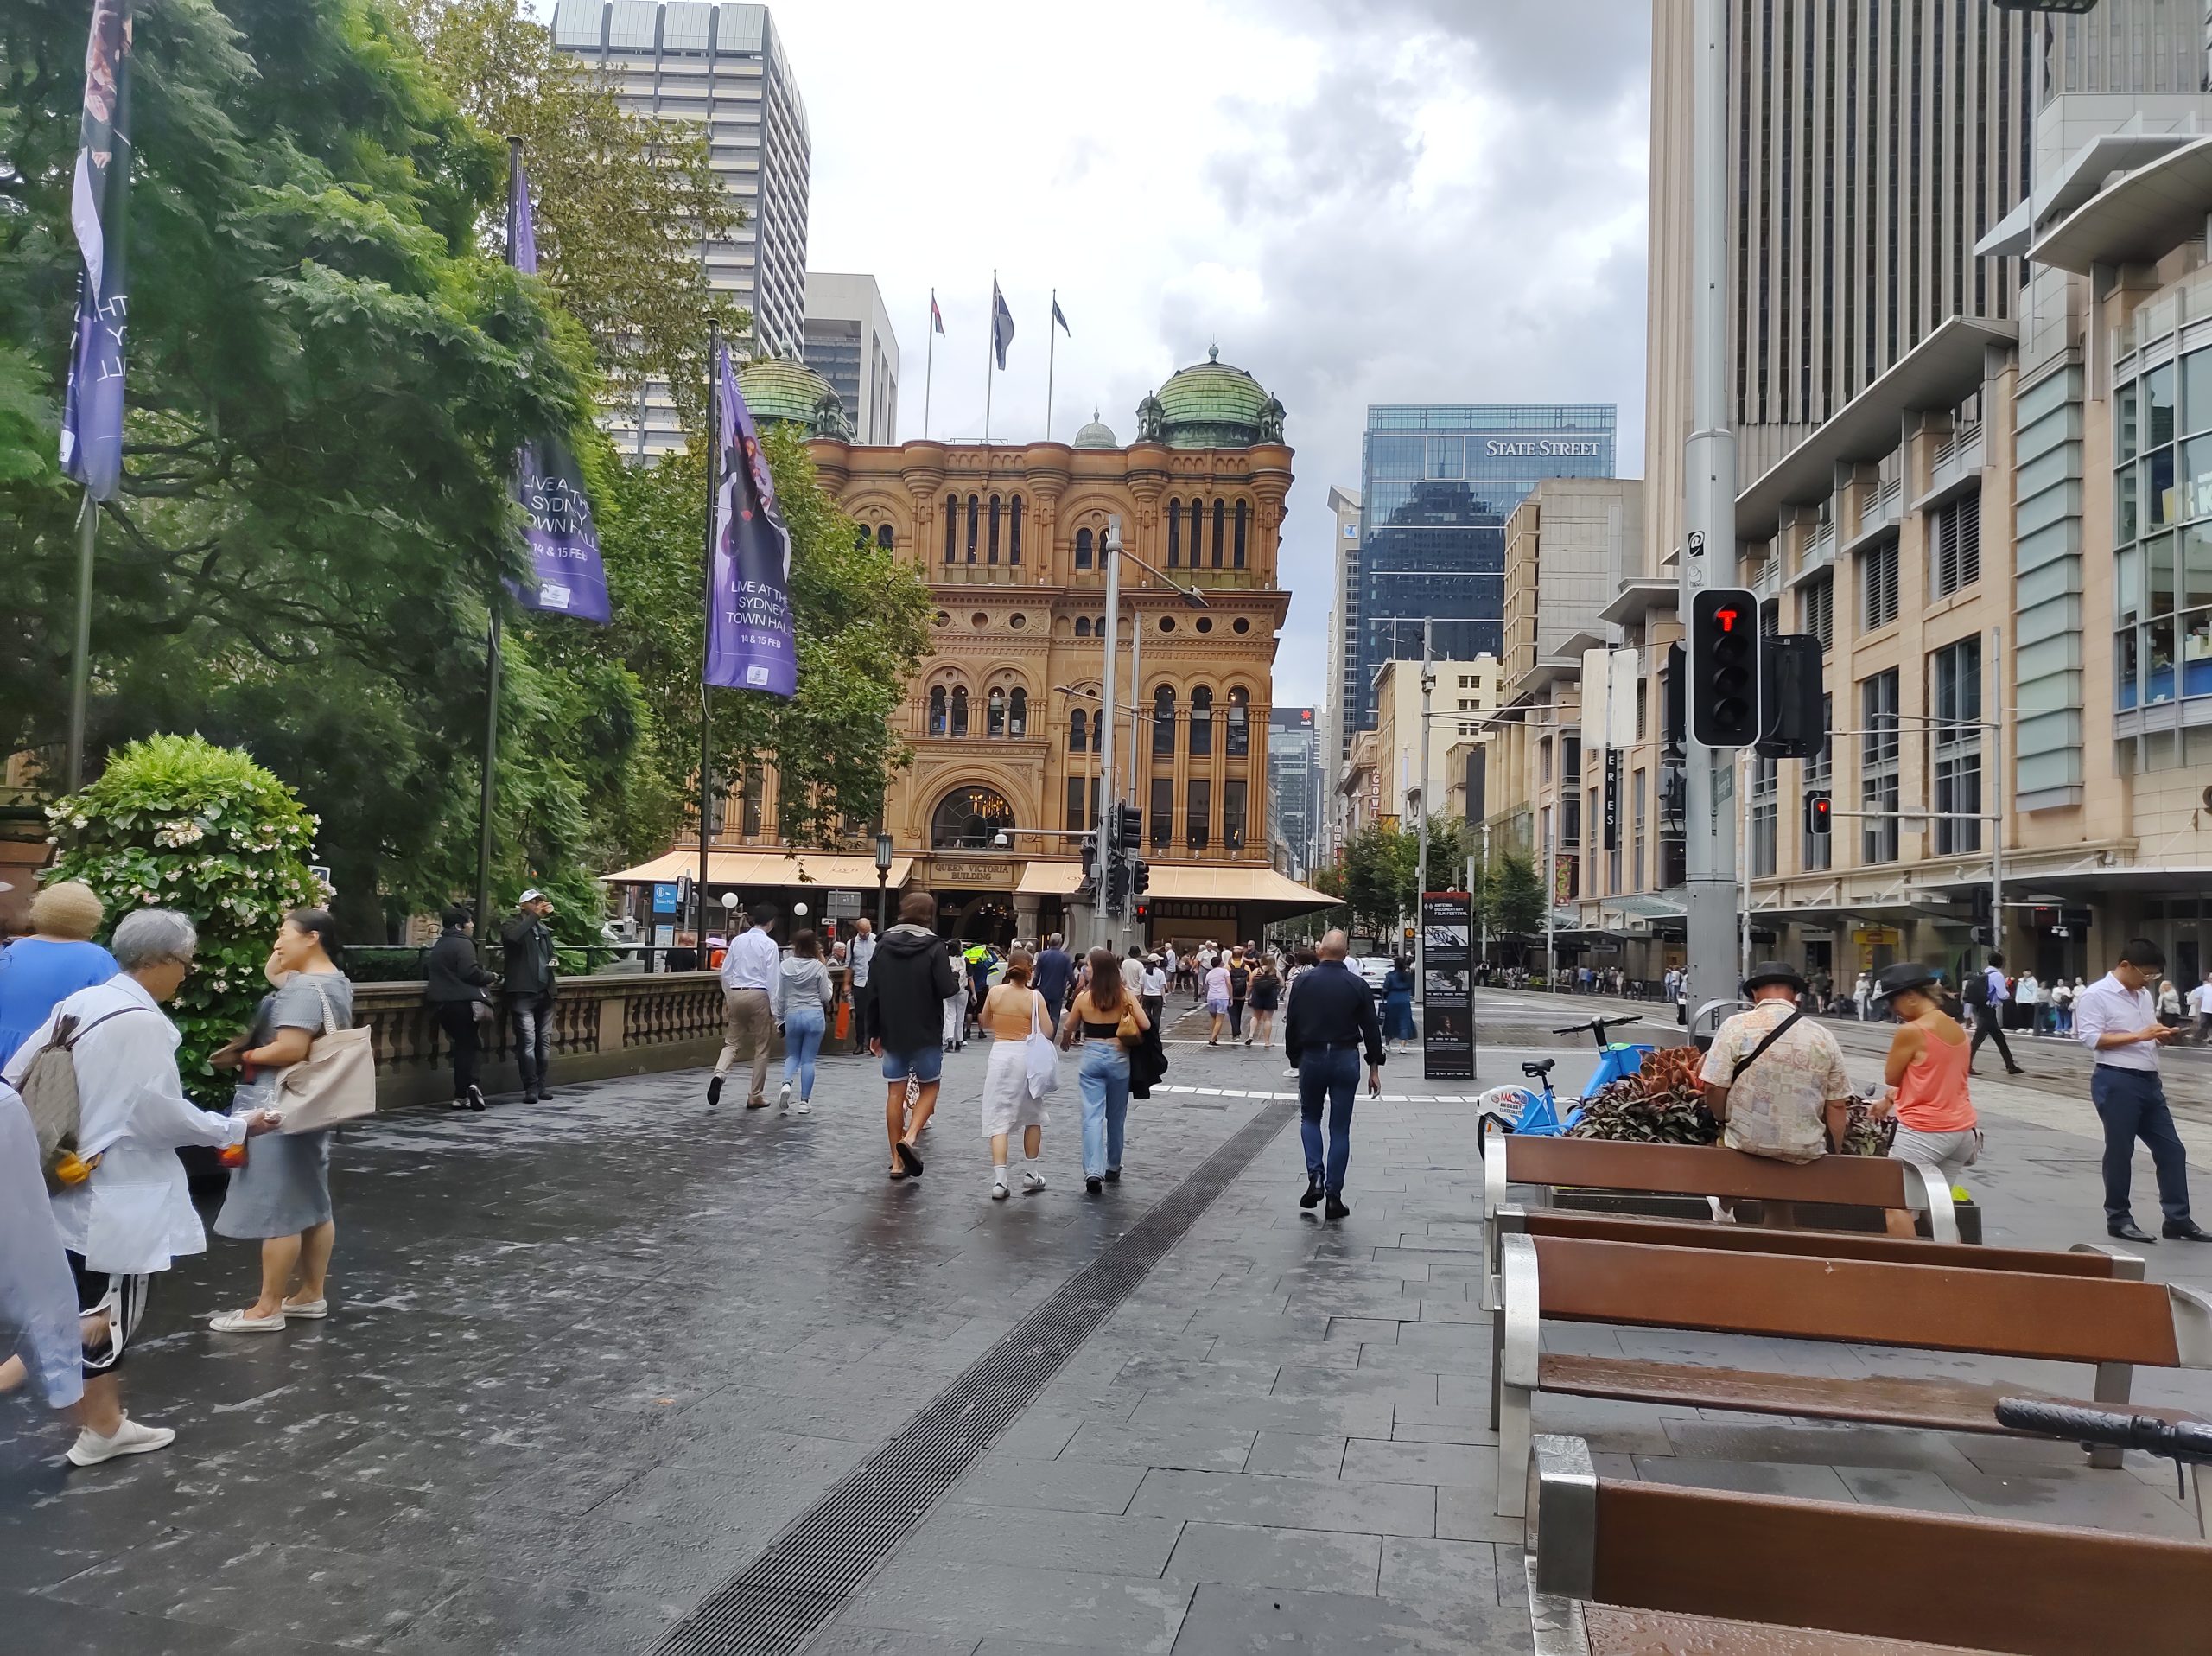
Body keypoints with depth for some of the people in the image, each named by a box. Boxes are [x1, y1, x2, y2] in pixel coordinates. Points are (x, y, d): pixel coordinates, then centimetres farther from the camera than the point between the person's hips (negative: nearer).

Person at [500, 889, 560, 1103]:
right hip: (523, 992, -7)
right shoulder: (513, 926, -2)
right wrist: (535, 916, -23)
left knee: (544, 1041, 8)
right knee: (527, 1041, -9)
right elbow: (512, 937, -27)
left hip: (545, 992, 7)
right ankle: (531, 1088, -6)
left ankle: (542, 1085, 14)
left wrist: (553, 961, 9)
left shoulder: (545, 929, 19)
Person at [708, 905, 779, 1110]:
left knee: (731, 1042, 12)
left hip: (735, 994, 4)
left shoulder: (737, 941, 6)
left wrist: (728, 997, 20)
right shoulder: (769, 944, -8)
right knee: (761, 1048, 8)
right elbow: (772, 979, -9)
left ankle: (719, 1075, -17)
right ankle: (755, 1096, 12)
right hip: (758, 995, -4)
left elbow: (726, 973, 9)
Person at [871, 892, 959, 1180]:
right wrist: (956, 978, 5)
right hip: (926, 1033, -3)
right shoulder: (934, 947, -12)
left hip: (892, 1032, 4)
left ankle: (897, 1161, 9)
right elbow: (947, 989, -18)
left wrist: (874, 1032, 10)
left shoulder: (884, 944, 2)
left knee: (895, 1092, 8)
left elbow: (873, 992, 4)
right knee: (928, 1087, 12)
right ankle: (909, 1138, -11)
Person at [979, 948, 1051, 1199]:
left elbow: (985, 1023, 13)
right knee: (1032, 1116, 18)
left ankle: (999, 1179, -11)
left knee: (999, 1119, 1)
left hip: (1000, 1055, 1)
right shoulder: (1035, 997, -9)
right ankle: (1031, 1174, 23)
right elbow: (1047, 1032, -7)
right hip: (1027, 1056, -1)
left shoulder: (995, 993, -2)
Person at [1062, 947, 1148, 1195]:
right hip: (1119, 1057, 1)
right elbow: (1145, 1026, -10)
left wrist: (1066, 1040, 29)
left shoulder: (1084, 997, -5)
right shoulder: (1125, 995, -5)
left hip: (1092, 1057, -1)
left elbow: (1068, 1030, 6)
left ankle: (1093, 1171, -17)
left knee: (1092, 1116, -3)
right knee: (1116, 1117, 17)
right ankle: (1113, 1169, 29)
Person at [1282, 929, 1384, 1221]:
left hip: (1312, 1057, 0)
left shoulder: (1303, 981, -4)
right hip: (1346, 1059, 0)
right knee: (1340, 1128, 6)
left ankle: (1315, 1178, 0)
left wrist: (1294, 1059, 11)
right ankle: (1334, 1197, 5)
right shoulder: (1358, 985, -3)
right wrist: (1374, 1068, 7)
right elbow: (1371, 1029, 0)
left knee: (1310, 1118, 19)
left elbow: (1291, 1024, 0)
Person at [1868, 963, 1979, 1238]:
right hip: (1962, 1129, 8)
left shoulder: (1911, 1032, -17)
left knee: (1896, 1203, 2)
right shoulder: (1957, 1029, 9)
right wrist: (1891, 1101, 23)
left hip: (1924, 1131, -8)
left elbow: (1891, 1077, -6)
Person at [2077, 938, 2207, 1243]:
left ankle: (2177, 1220, 15)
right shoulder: (2095, 995, -10)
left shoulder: (2144, 995, 15)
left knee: (2171, 1149, 8)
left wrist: (2162, 1035, 1)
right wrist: (2140, 1036, -22)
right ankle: (2118, 1218, 12)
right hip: (2116, 1082, -8)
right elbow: (2092, 1039, -19)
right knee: (2119, 1152, 1)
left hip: (2149, 1080, 8)